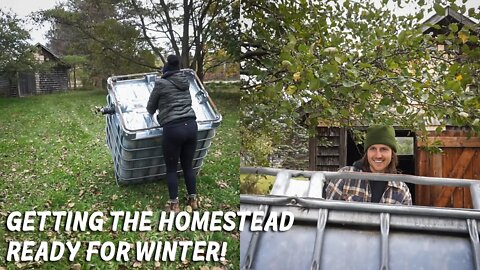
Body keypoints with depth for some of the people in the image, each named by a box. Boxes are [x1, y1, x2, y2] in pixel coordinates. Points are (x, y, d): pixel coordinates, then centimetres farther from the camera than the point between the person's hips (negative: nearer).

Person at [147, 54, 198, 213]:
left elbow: (150, 108, 11)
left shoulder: (161, 84, -1)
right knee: (188, 165, 17)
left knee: (171, 168, 9)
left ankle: (174, 204, 13)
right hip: (191, 125, 5)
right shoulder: (185, 82, 12)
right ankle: (193, 199, 25)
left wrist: (153, 112, 32)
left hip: (173, 129, -5)